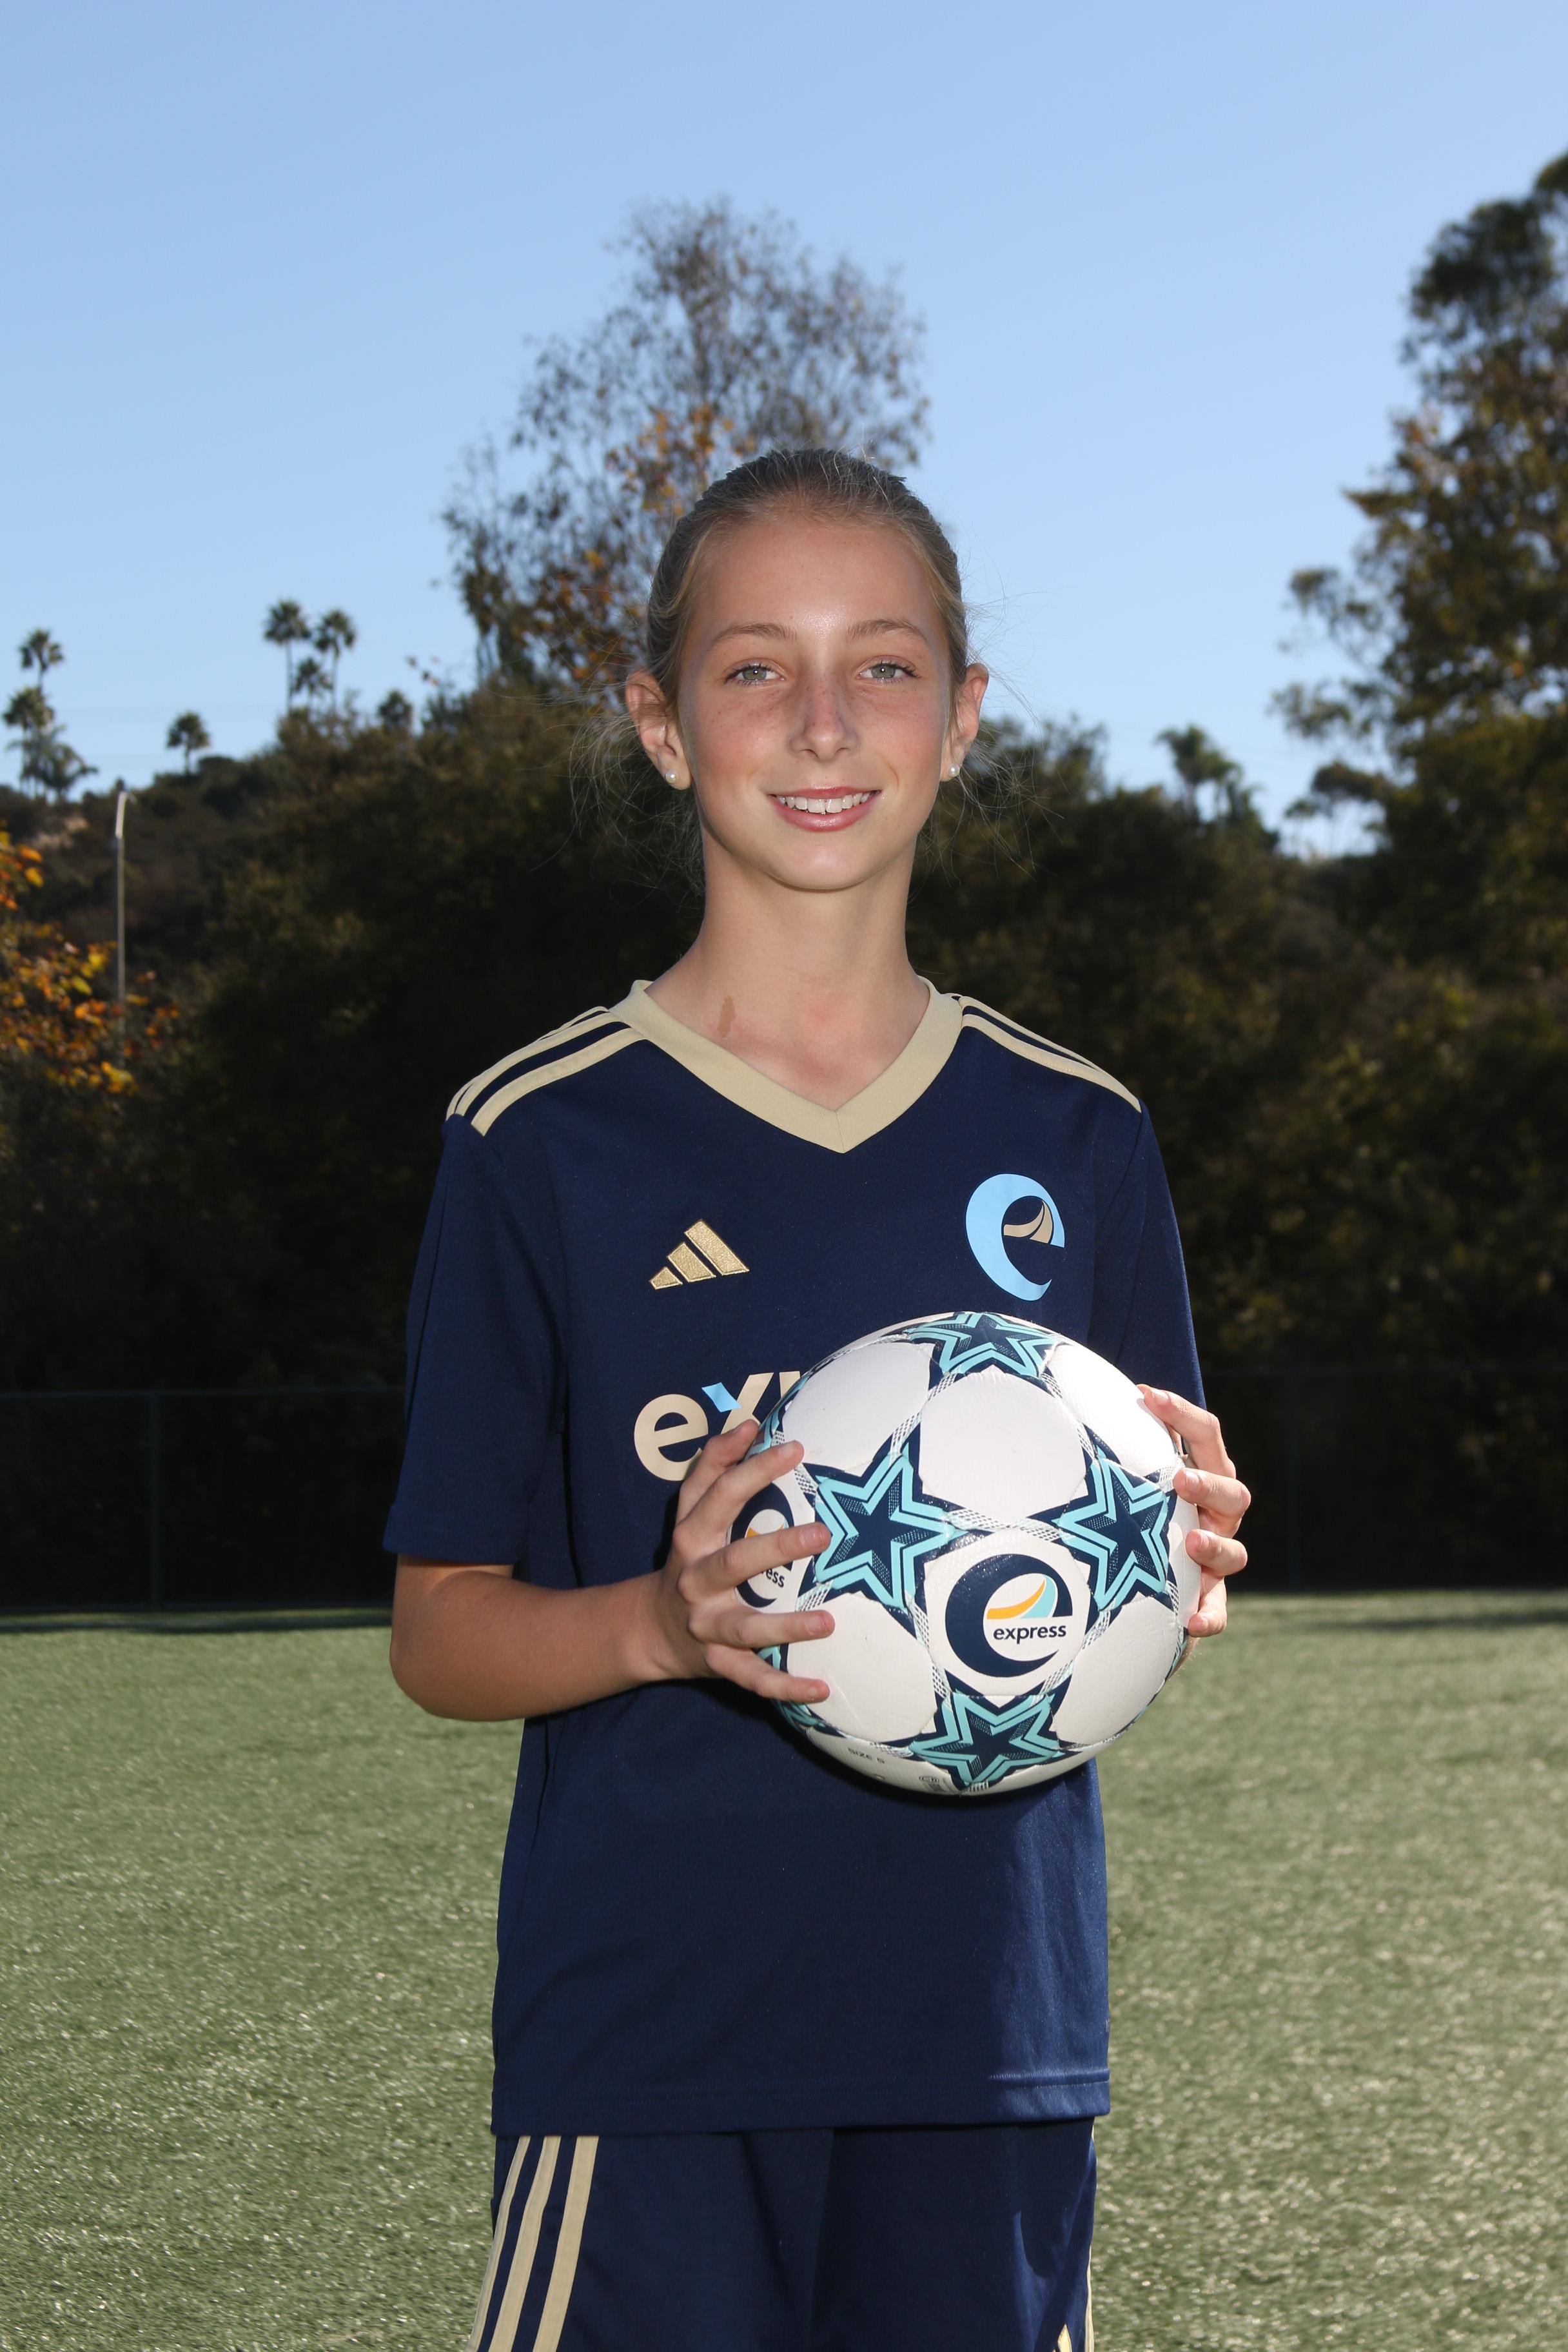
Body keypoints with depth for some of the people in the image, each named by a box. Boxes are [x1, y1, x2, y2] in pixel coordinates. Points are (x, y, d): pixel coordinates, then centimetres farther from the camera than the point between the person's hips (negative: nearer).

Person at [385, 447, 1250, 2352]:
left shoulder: (1073, 1137, 8)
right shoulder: (541, 1140, -1)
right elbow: (440, 1634, 1)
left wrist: (1179, 1571, -8)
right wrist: (660, 1623, -19)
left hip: (992, 2032, 3)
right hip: (647, 2048, -3)